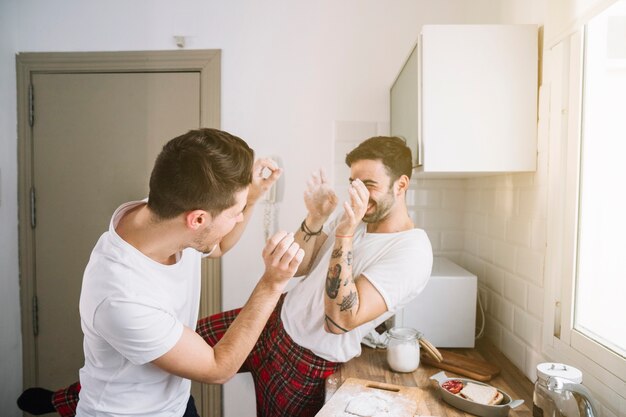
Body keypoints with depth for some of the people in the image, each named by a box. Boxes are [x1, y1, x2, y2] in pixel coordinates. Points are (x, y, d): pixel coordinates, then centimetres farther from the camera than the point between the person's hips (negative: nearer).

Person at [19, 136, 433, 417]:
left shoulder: (412, 251, -21)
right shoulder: (351, 212, -1)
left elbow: (340, 320, -29)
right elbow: (296, 267, 1)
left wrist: (345, 233, -34)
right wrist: (314, 219, -16)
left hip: (306, 363, -5)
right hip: (275, 319, 6)